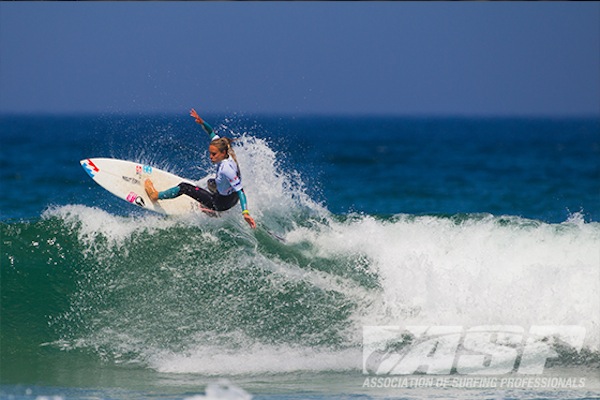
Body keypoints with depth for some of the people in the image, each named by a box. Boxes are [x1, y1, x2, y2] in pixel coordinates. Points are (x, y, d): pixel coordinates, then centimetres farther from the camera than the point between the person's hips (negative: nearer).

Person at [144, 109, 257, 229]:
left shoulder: (226, 169, -37)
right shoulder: (227, 153, -13)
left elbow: (240, 190, -36)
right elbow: (212, 133, -2)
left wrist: (245, 213, -42)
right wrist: (202, 122, -18)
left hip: (222, 203, -8)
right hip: (232, 198, 8)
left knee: (184, 187, -1)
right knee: (211, 183, 42)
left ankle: (156, 195, 19)